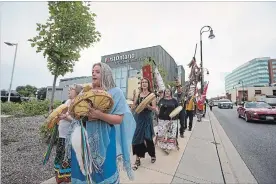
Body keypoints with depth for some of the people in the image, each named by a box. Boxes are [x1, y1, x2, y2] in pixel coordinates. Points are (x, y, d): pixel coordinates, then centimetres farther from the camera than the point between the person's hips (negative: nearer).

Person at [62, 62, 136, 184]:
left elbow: (119, 119, -12)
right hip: (89, 139, 5)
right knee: (87, 173, 15)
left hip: (106, 140, -4)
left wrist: (99, 115, -25)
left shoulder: (115, 92, -7)